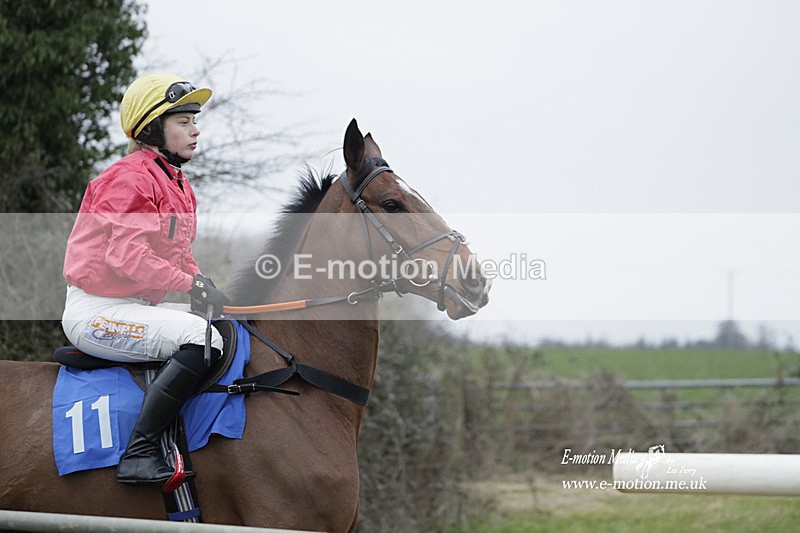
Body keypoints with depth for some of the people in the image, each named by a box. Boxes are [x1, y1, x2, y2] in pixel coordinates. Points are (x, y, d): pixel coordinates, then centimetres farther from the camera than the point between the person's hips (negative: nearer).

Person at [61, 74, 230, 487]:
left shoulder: (177, 184, 17)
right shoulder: (132, 178, -14)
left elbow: (178, 255, 19)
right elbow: (127, 255, -23)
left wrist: (204, 284, -1)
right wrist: (193, 285, -23)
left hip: (139, 305, 10)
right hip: (97, 310, -10)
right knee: (202, 337, -29)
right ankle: (139, 454, -30)